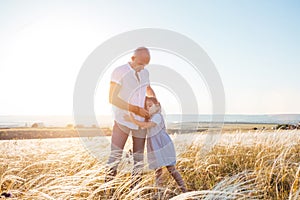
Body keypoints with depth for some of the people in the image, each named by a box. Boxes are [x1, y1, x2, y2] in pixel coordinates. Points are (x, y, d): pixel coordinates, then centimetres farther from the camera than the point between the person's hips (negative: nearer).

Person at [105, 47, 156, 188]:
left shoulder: (145, 72, 5)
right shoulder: (119, 72, -11)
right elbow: (112, 99, -17)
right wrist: (136, 109, -20)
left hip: (140, 121, 5)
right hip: (122, 119, -5)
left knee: (139, 158, 8)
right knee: (115, 156, -12)